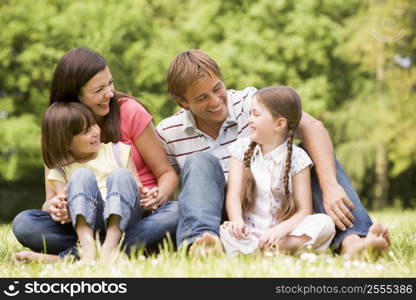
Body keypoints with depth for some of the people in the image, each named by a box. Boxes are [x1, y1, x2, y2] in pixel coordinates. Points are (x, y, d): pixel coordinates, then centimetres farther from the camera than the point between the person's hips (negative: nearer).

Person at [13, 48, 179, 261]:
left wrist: (160, 195, -24)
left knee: (176, 212, -35)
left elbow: (167, 174, -1)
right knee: (23, 223, -22)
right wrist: (53, 206, -24)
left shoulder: (129, 112, -2)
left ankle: (66, 256, -35)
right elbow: (51, 198, 1)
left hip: (139, 216, -1)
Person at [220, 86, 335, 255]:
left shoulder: (297, 158, 0)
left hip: (283, 233, 0)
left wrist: (281, 230, -25)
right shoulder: (242, 148, 8)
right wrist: (237, 221, -24)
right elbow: (234, 193, -3)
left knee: (324, 223, -28)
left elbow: (304, 211, -5)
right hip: (250, 233, 1)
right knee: (224, 231, -32)